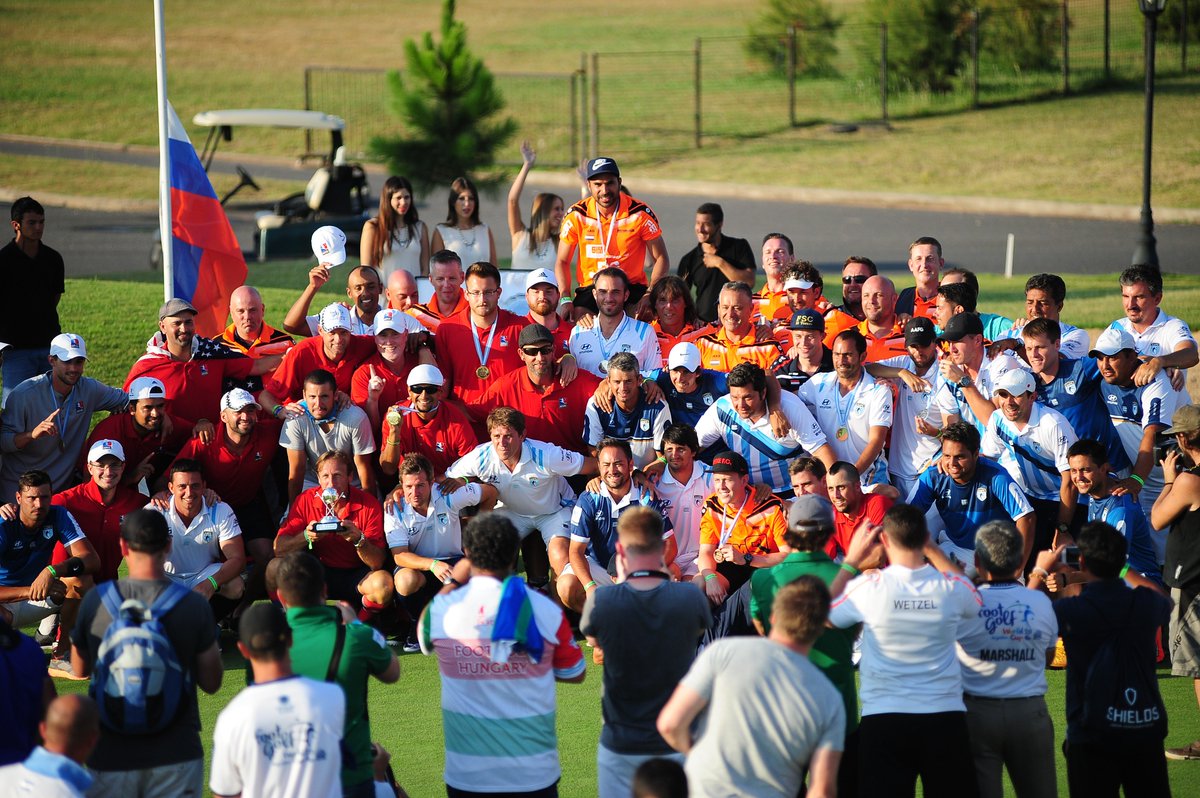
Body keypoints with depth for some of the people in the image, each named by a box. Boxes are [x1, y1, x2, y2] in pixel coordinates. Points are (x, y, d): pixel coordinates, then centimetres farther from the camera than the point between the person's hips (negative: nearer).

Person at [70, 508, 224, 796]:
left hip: (110, 754, 1)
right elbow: (211, 683, -2)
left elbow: (80, 669, 10)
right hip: (175, 755, -1)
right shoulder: (193, 606, -10)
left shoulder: (95, 601, -6)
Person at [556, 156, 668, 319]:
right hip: (590, 288, 1)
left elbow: (661, 259, -2)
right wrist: (566, 300, -11)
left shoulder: (640, 213, -7)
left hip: (632, 287, -1)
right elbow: (562, 261, 5)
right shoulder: (576, 215, -3)